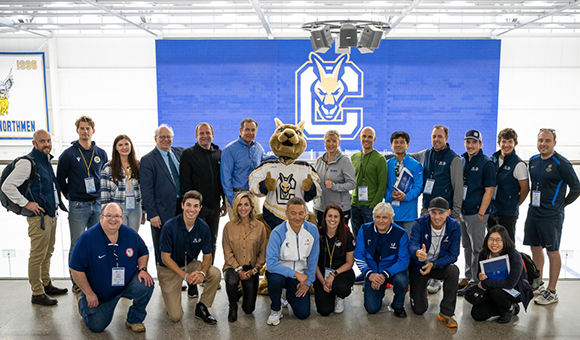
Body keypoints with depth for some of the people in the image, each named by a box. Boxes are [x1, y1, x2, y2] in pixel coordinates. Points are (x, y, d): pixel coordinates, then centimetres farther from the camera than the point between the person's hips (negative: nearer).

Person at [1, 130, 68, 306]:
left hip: (51, 214, 9)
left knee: (47, 253, 18)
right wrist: (26, 203, -17)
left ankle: (46, 285, 30)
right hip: (39, 216, -9)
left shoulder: (47, 161, 14)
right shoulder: (28, 162, -13)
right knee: (37, 256, -2)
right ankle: (37, 294, 5)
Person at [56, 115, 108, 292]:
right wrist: (71, 197, 5)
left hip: (98, 205, 3)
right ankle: (76, 282, 13)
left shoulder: (101, 154, 7)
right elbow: (60, 179, 4)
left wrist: (102, 196, 11)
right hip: (78, 207, -3)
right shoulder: (69, 154, -3)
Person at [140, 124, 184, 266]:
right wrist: (152, 214, -14)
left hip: (181, 207, 5)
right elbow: (146, 190, -9)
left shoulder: (180, 152, 9)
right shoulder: (148, 160, -6)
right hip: (163, 211, -5)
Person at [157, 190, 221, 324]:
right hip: (169, 268, -4)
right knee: (175, 316, -12)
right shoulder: (170, 226, -21)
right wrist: (185, 276, -28)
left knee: (215, 273, -25)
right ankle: (169, 294, 22)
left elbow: (207, 255, -5)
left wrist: (202, 272, -27)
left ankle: (201, 308, -2)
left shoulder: (203, 227, -11)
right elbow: (165, 257, -18)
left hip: (190, 264, 4)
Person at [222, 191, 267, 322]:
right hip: (233, 266, -1)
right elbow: (228, 253, -4)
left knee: (249, 309, -4)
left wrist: (254, 270, -10)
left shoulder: (260, 227, -1)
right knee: (231, 281, -37)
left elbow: (263, 253, 2)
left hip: (251, 269, 1)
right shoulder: (229, 226, -2)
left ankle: (244, 291, 34)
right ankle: (233, 306, -3)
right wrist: (238, 270, -15)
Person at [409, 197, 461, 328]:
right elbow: (412, 244, -33)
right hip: (419, 266, -1)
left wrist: (433, 264, -32)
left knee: (454, 270, -35)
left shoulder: (454, 226, -16)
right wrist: (417, 252, -58)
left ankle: (446, 313, -19)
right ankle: (417, 292, 37)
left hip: (440, 265, 1)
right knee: (419, 310, -1)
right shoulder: (419, 223, -20)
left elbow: (453, 255, -17)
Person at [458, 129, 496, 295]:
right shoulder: (462, 161, 11)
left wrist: (481, 213, -15)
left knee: (477, 249, 0)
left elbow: (489, 190, -11)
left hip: (476, 214, -7)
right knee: (466, 247, 15)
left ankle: (475, 281, 10)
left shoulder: (487, 163, -8)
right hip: (462, 212, 7)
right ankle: (468, 278, 27)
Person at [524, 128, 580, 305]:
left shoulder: (561, 163, -11)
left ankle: (551, 292, 9)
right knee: (535, 248, 14)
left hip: (551, 215, -7)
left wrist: (562, 203, 0)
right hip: (533, 212, 7)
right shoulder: (533, 161, 8)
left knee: (552, 251, 1)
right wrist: (536, 201, 15)